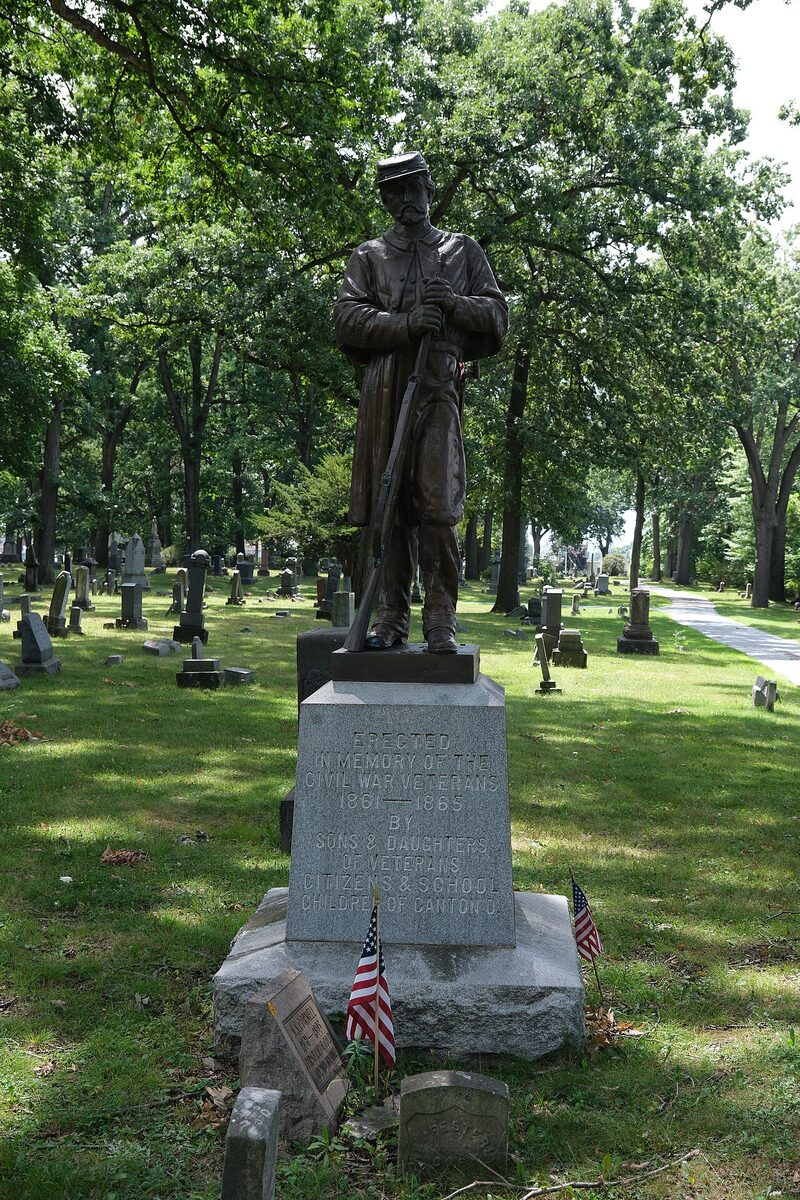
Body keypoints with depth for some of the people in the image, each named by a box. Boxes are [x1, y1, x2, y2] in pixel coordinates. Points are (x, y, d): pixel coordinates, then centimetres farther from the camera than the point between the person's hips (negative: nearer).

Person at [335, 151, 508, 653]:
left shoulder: (463, 250, 20)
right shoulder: (369, 257, 19)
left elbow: (498, 315, 14)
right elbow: (348, 319, 4)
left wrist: (453, 302, -5)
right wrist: (406, 323, -11)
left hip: (439, 386, -1)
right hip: (384, 389, 1)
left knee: (438, 505, -12)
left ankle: (441, 622, -9)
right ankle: (391, 619, 5)